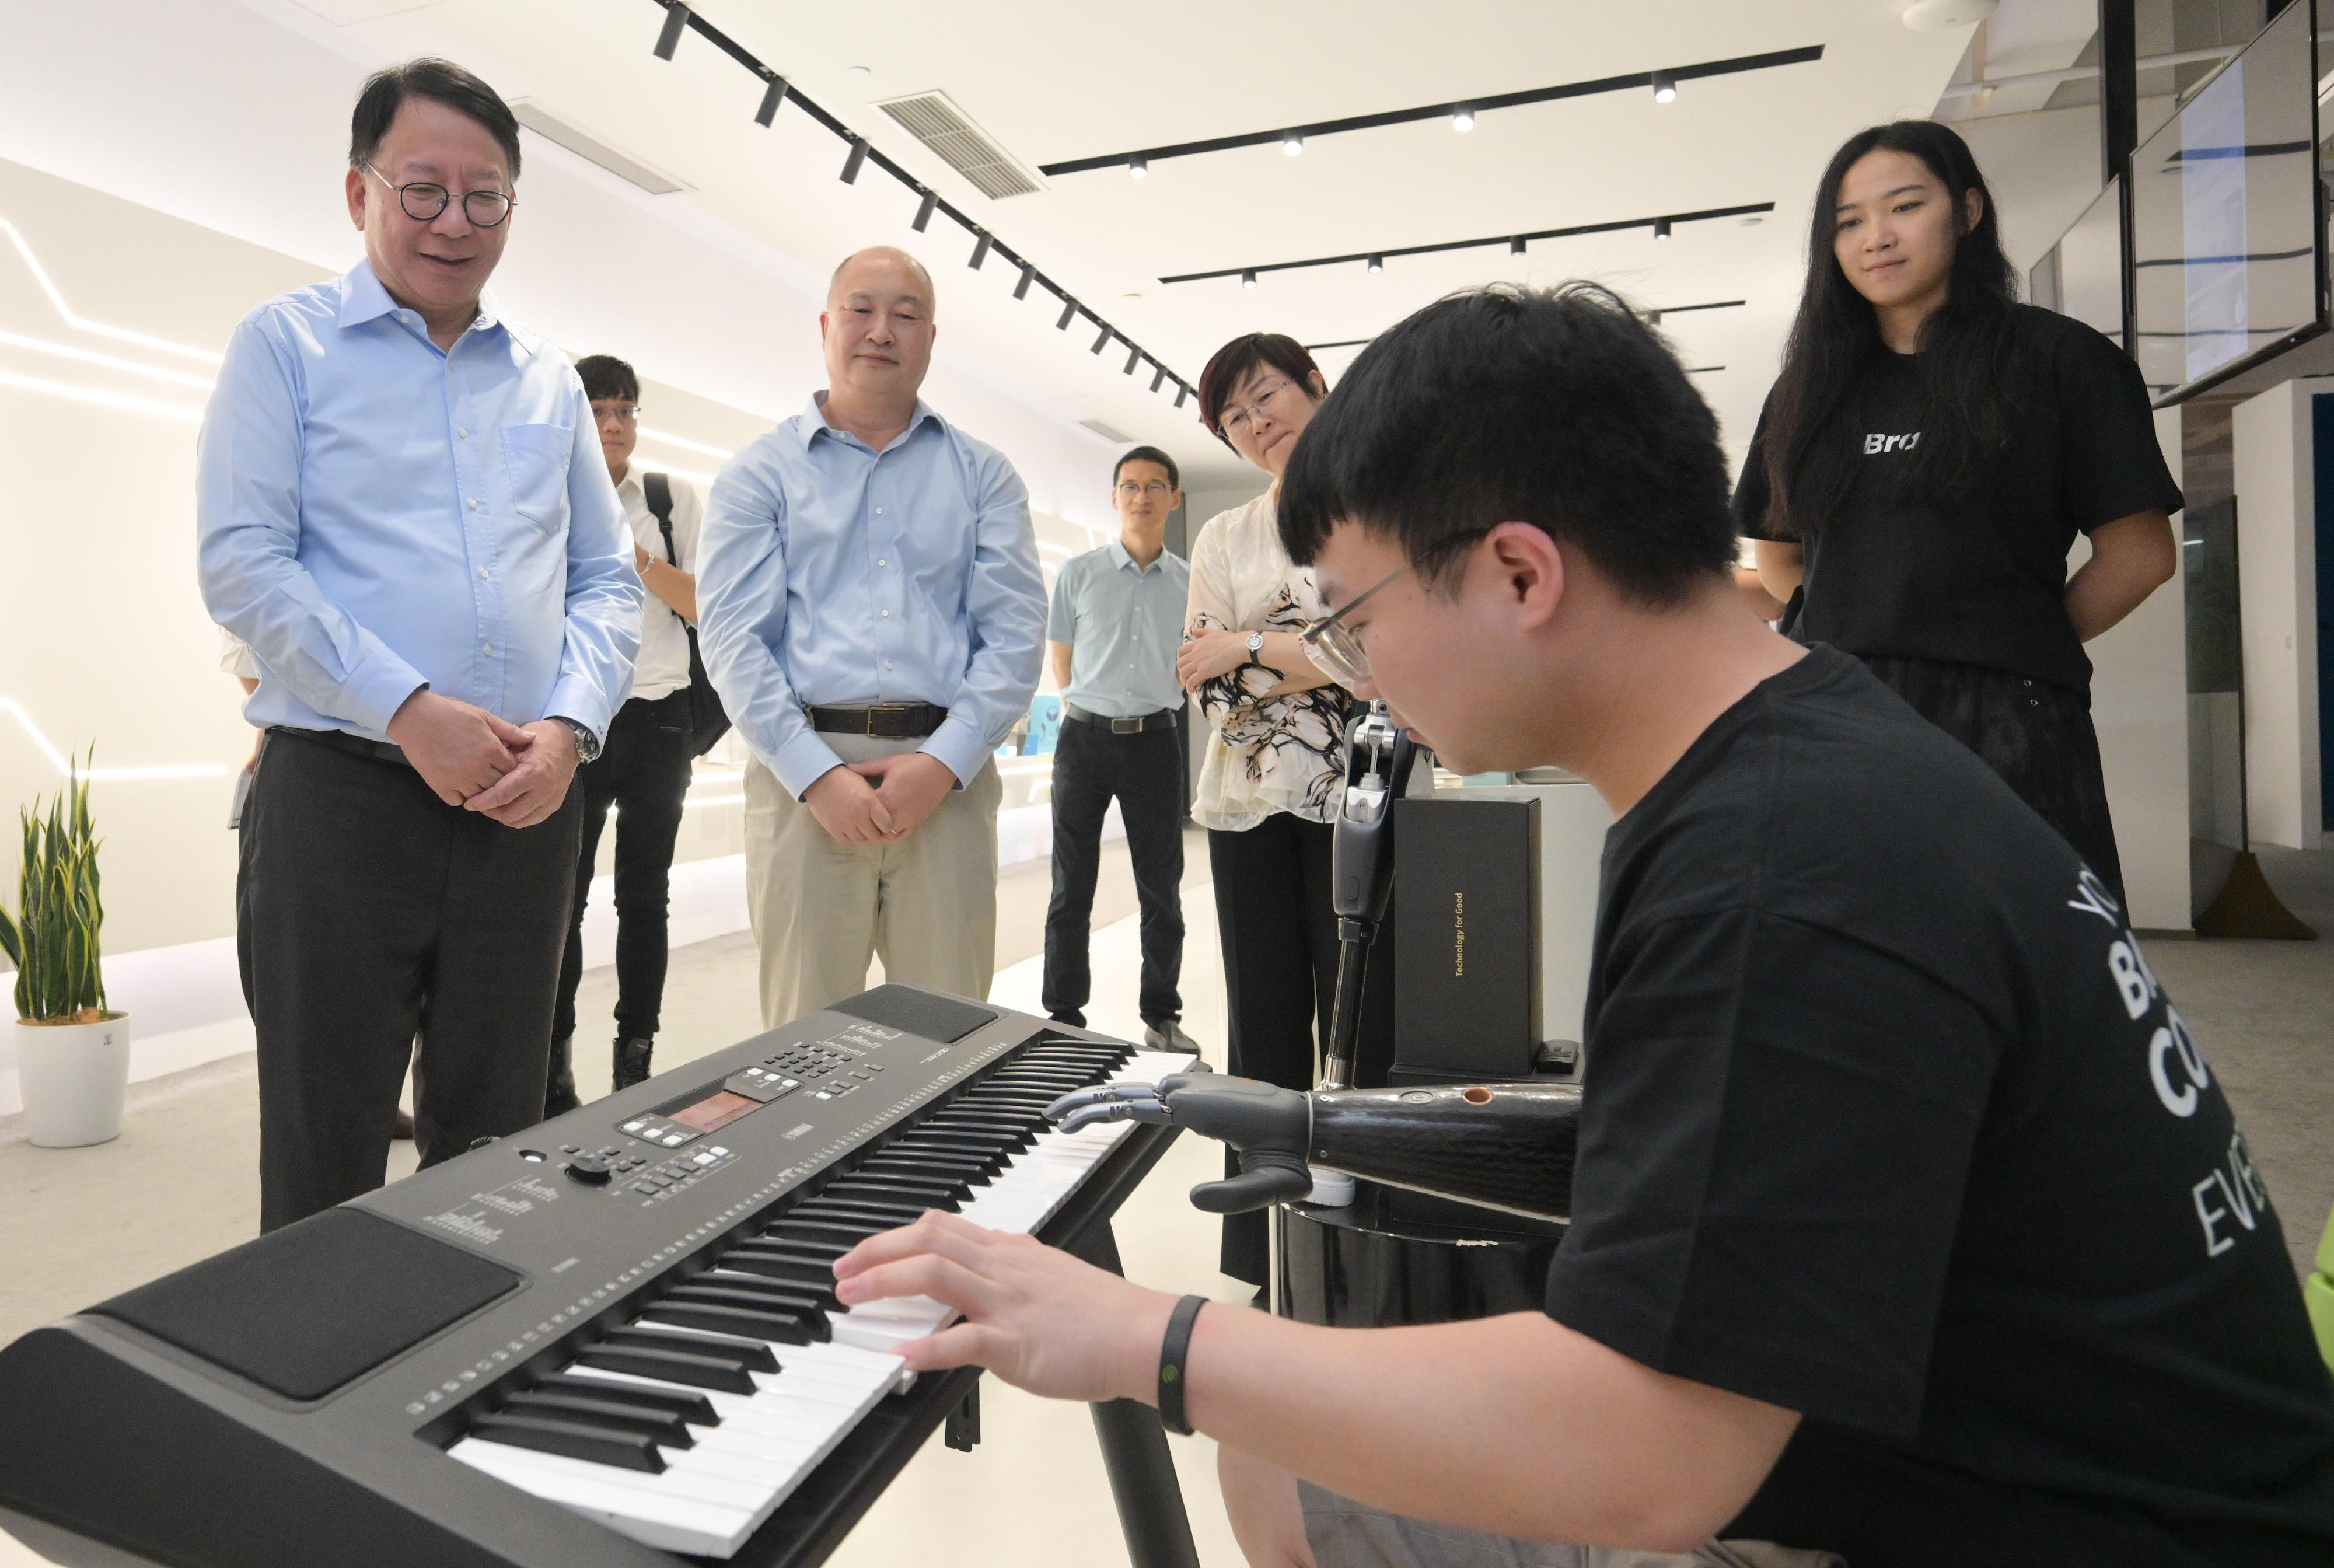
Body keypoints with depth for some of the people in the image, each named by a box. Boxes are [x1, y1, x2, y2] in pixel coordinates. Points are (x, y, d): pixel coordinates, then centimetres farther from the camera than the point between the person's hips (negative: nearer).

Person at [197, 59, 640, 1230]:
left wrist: (570, 726, -6)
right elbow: (243, 562, -7)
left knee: (493, 1147, 13)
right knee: (324, 1158, 4)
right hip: (340, 794, -3)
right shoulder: (287, 345, 4)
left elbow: (607, 580, 11)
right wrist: (411, 711, -17)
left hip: (524, 808, 4)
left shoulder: (549, 383, 15)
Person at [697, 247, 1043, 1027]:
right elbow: (733, 639, 1)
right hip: (803, 771, -1)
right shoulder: (759, 474, 11)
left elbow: (1015, 634, 4)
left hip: (950, 776, 1)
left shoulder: (984, 477, 14)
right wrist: (816, 775, -12)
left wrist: (944, 761, -10)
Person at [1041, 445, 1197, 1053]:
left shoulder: (1189, 582, 6)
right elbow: (1061, 665, 12)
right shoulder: (1077, 574, 3)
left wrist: (1142, 704, 13)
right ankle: (1065, 1016, 13)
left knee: (1162, 889, 6)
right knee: (1071, 888, 3)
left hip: (1155, 738, 1)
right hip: (1085, 736, -1)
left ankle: (1161, 1015, 18)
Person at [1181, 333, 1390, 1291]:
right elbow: (1208, 682, 5)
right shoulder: (1224, 539, 14)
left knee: (1361, 1031, -1)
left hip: (1358, 804, -3)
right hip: (1252, 806, 4)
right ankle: (1259, 1257, 20)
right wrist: (1326, 657, -10)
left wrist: (1251, 648, -8)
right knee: (1265, 1030, 9)